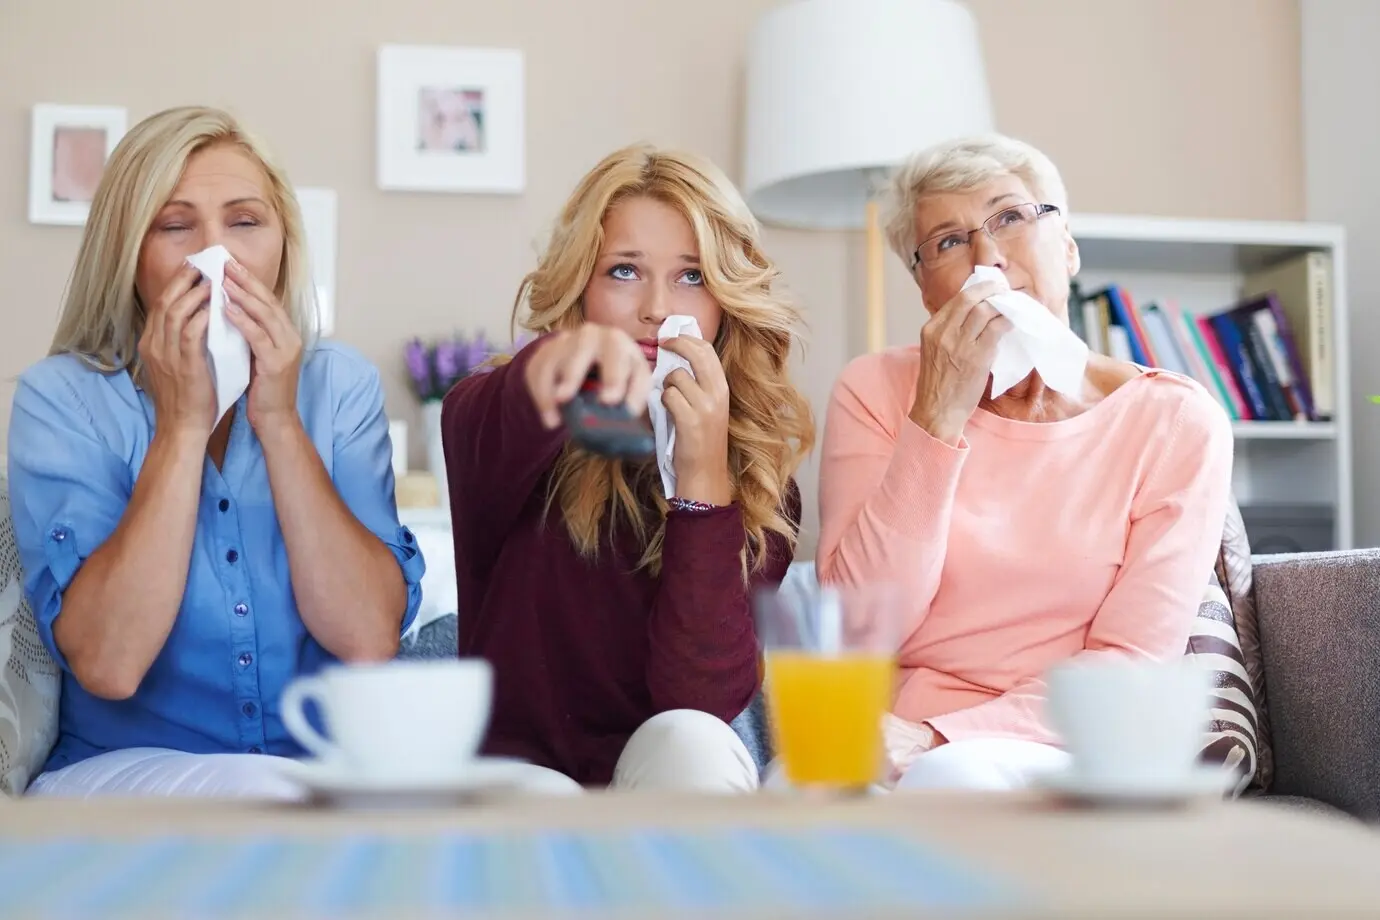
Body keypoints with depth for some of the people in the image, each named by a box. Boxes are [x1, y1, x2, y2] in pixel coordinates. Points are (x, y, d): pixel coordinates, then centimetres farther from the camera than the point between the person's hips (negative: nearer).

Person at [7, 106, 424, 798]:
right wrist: (182, 423, -18)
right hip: (119, 775, -2)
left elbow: (370, 641, -11)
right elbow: (107, 665, -19)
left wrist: (279, 422, -16)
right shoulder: (61, 398, -5)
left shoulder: (339, 386, 2)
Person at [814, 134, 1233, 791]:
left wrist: (939, 738, -19)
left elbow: (1131, 663, -5)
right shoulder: (877, 390, 5)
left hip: (1057, 754, -1)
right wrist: (940, 415, -13)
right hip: (892, 744, 2)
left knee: (955, 778, -37)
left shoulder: (1175, 422, 2)